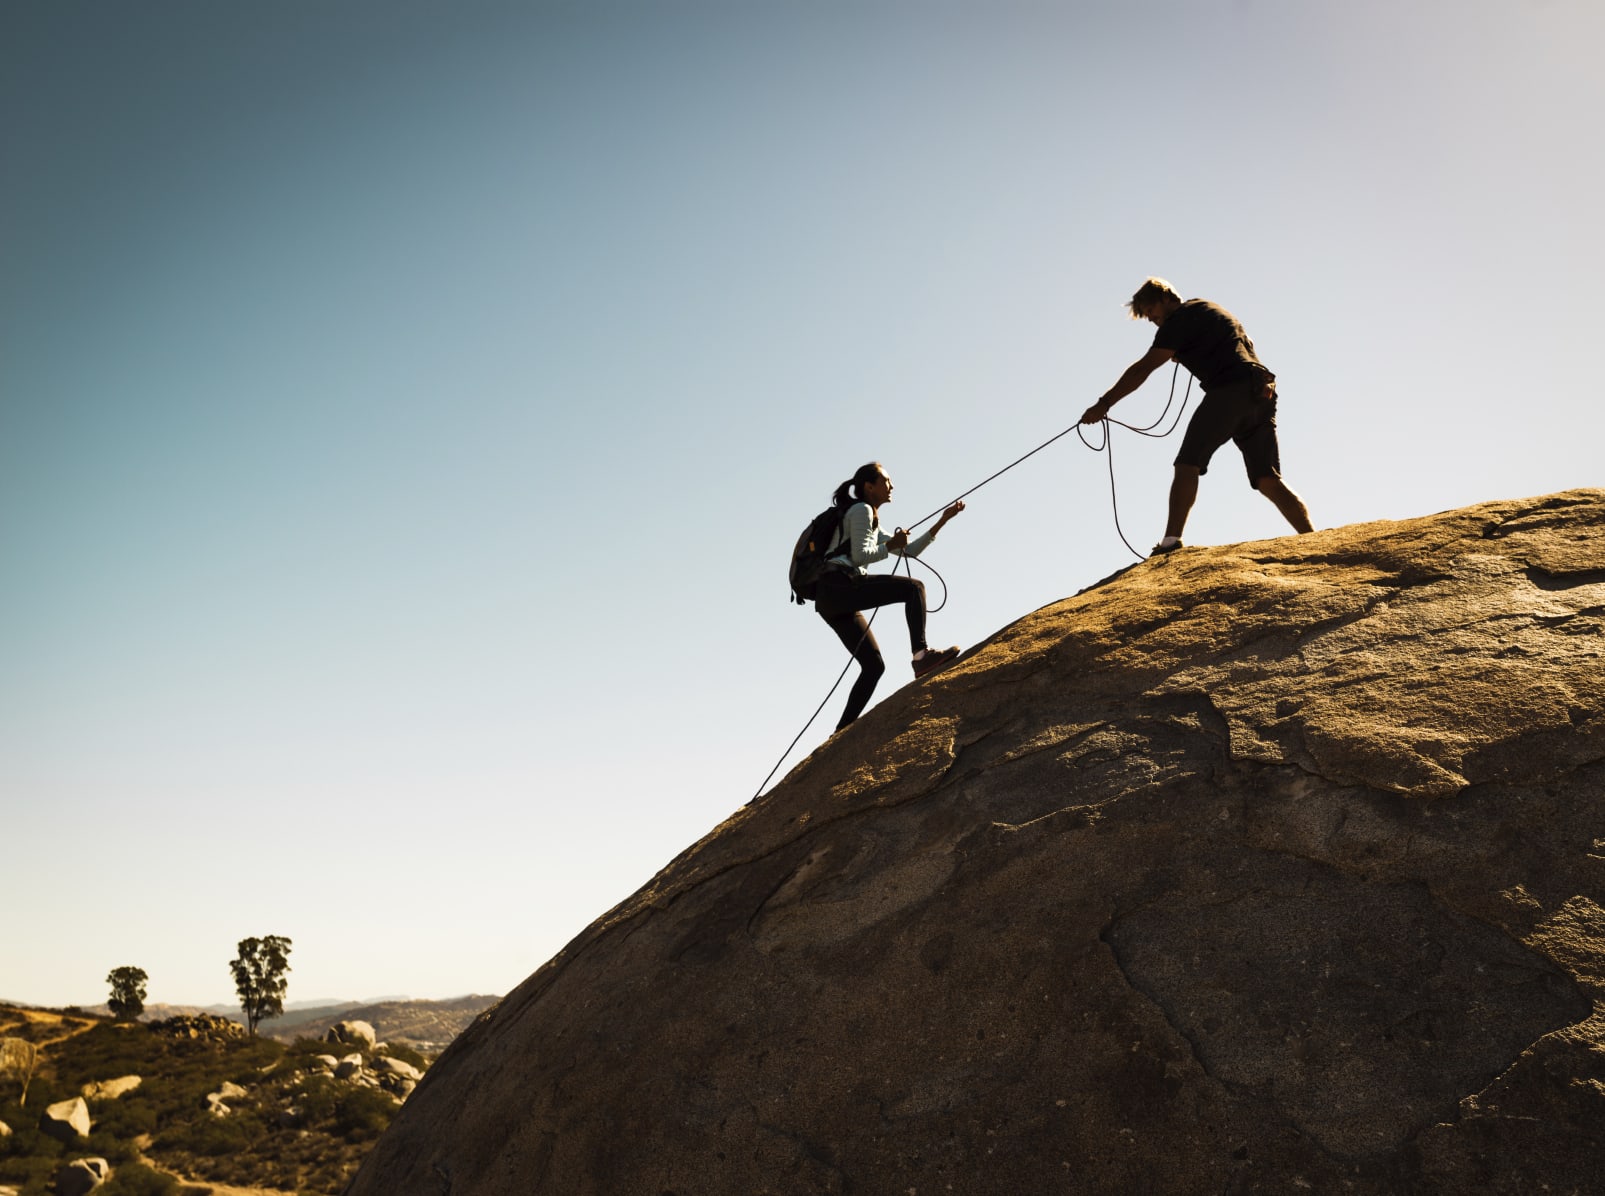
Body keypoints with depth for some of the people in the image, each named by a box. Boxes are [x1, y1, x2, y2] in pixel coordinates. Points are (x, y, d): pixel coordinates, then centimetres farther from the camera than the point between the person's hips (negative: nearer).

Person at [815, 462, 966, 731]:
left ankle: (843, 731, 2)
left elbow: (909, 551, 30)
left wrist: (942, 521, 26)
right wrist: (890, 545, 1)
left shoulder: (873, 525, 33)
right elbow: (859, 556, -10)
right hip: (840, 585, -10)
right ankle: (921, 654, -29)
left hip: (830, 602, 10)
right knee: (913, 587, -16)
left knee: (873, 666, 6)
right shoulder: (861, 510, 3)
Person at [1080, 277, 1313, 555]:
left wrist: (1103, 404, -11)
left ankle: (1171, 540, -26)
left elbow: (1144, 368, -7)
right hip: (1261, 396, 8)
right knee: (1268, 480, 5)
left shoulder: (1181, 318, 2)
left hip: (1229, 391, -8)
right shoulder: (1210, 308, 30)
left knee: (1188, 464, -12)